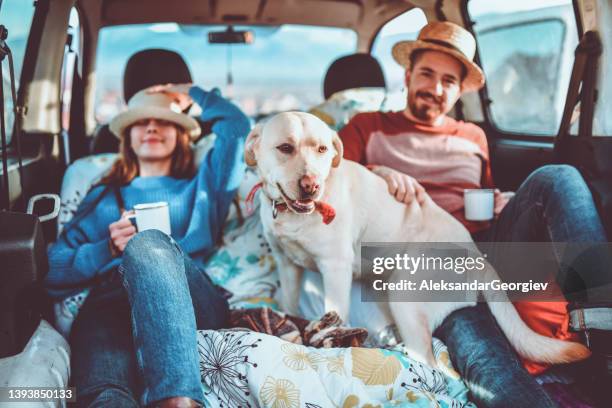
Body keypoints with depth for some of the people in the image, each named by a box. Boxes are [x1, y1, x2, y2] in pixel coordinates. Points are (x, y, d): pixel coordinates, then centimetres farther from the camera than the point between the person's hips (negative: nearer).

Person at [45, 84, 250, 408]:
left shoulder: (201, 187, 35)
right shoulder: (103, 197, 34)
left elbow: (237, 126, 22)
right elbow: (54, 271, 22)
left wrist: (192, 93, 38)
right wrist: (108, 248, 3)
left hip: (191, 303, 0)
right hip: (109, 301, 1)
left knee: (149, 243, -39)